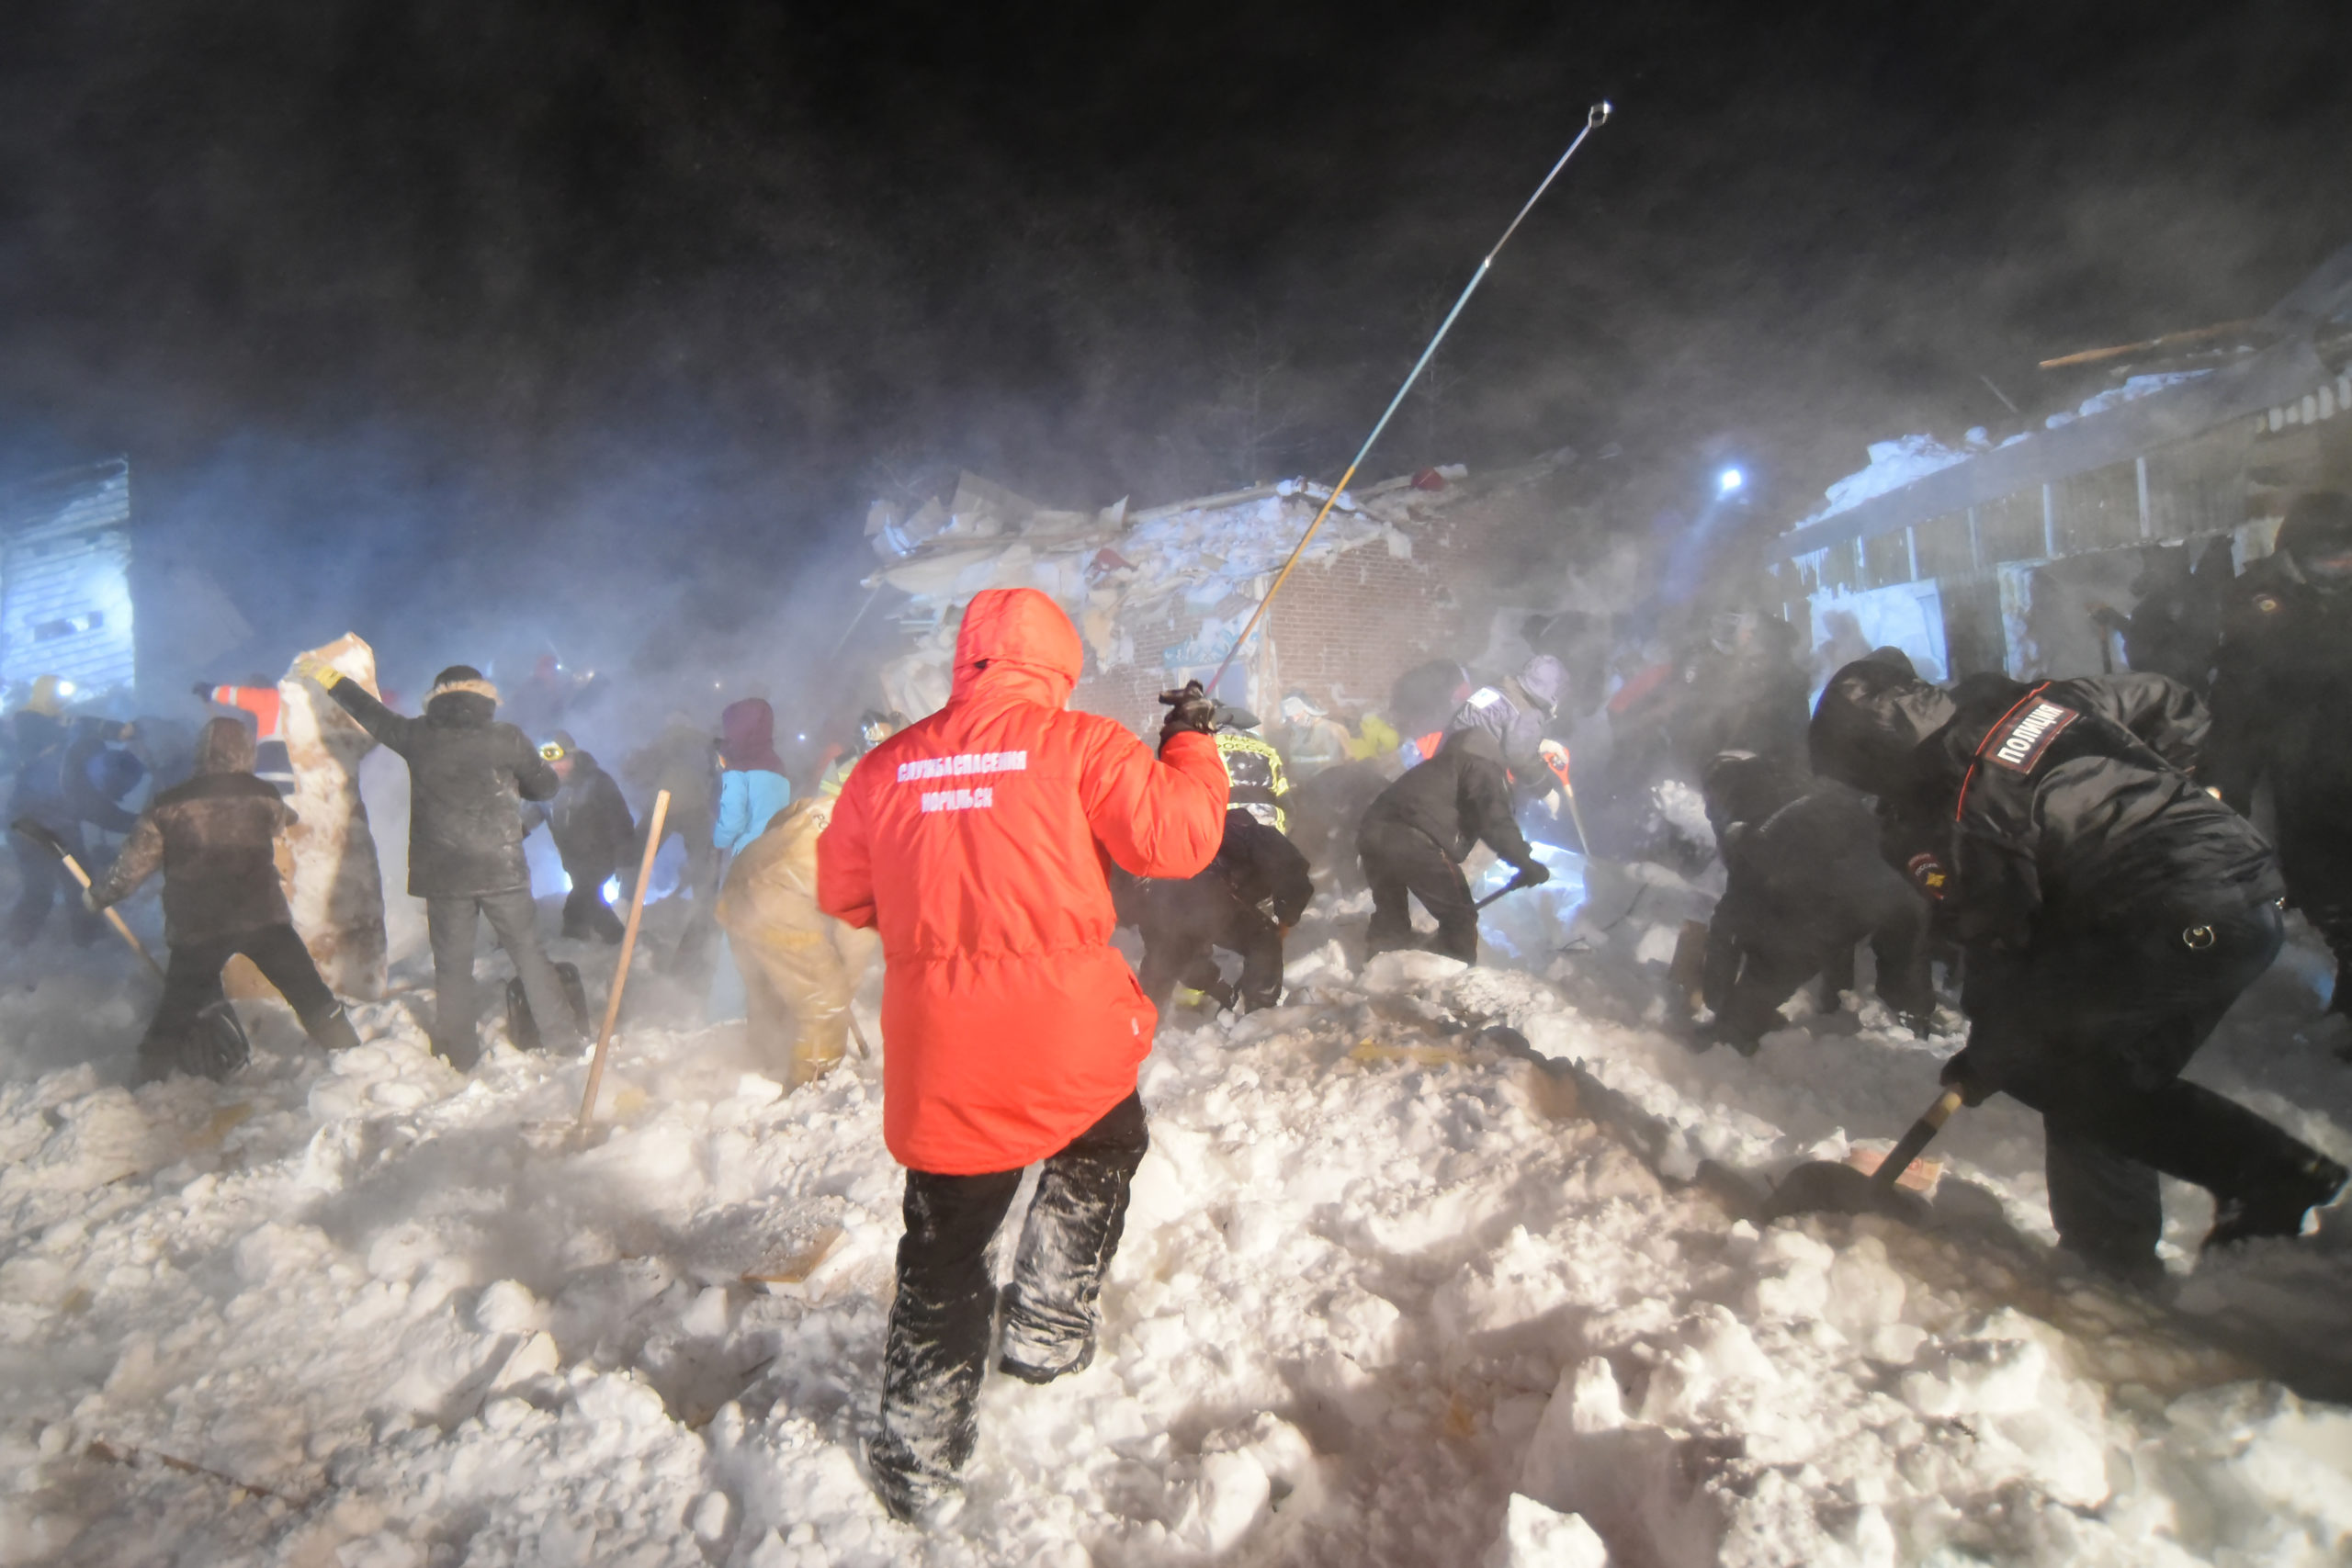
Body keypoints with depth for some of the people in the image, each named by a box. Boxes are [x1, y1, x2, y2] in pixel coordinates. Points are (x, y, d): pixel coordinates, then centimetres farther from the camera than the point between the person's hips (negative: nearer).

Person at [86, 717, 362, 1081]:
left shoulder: (167, 805, -2)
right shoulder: (263, 795, 0)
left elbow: (134, 864, 2)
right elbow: (284, 820, 22)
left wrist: (97, 895, 19)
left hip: (195, 927, 1)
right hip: (263, 918, 0)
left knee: (176, 1009, 15)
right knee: (311, 993, 6)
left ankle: (149, 1085, 21)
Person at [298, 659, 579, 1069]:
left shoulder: (418, 737, 1)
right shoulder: (508, 738, -4)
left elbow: (371, 713, 17)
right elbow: (547, 786, 4)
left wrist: (328, 676, 32)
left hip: (443, 875, 1)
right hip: (502, 870, -1)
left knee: (452, 964, 11)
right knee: (529, 953, 7)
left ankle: (457, 1053, 18)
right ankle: (563, 1037, 8)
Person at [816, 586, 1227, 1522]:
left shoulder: (886, 766, 4)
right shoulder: (1079, 742, -8)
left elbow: (842, 893, 14)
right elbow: (1176, 839, -10)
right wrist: (1192, 743, 6)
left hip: (937, 1057, 3)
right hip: (1069, 1036, -3)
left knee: (944, 1249, 20)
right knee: (1102, 1150, 31)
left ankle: (916, 1455, 31)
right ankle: (1046, 1326, 28)